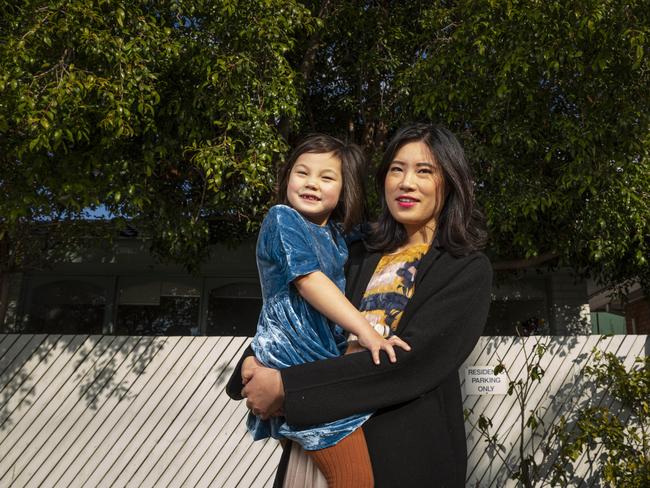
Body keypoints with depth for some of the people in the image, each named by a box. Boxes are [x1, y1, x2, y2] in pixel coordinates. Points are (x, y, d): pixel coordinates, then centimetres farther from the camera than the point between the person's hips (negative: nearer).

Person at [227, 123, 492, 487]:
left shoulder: (468, 269, -8)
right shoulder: (362, 255, 6)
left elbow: (410, 359, -20)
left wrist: (286, 387, -22)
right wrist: (253, 361, -12)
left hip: (409, 449, -4)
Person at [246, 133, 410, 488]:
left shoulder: (335, 233, 15)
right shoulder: (283, 218, -8)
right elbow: (309, 281, -19)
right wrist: (366, 331, -24)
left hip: (328, 355, 8)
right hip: (297, 361, -8)